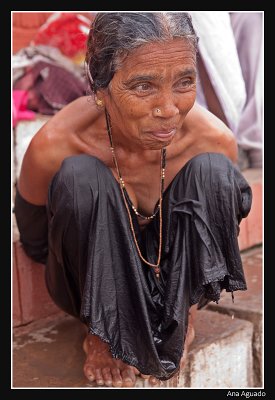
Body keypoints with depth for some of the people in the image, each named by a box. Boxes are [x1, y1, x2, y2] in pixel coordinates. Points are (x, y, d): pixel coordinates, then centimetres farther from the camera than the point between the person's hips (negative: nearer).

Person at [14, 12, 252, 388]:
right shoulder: (54, 147, -31)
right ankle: (105, 326, -9)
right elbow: (34, 243, -14)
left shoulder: (215, 141, -25)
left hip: (173, 271, 2)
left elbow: (220, 231, -5)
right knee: (80, 176, -32)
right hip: (95, 272, -1)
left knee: (212, 171, -26)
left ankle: (175, 320, -5)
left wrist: (184, 309, -2)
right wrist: (103, 328, -8)